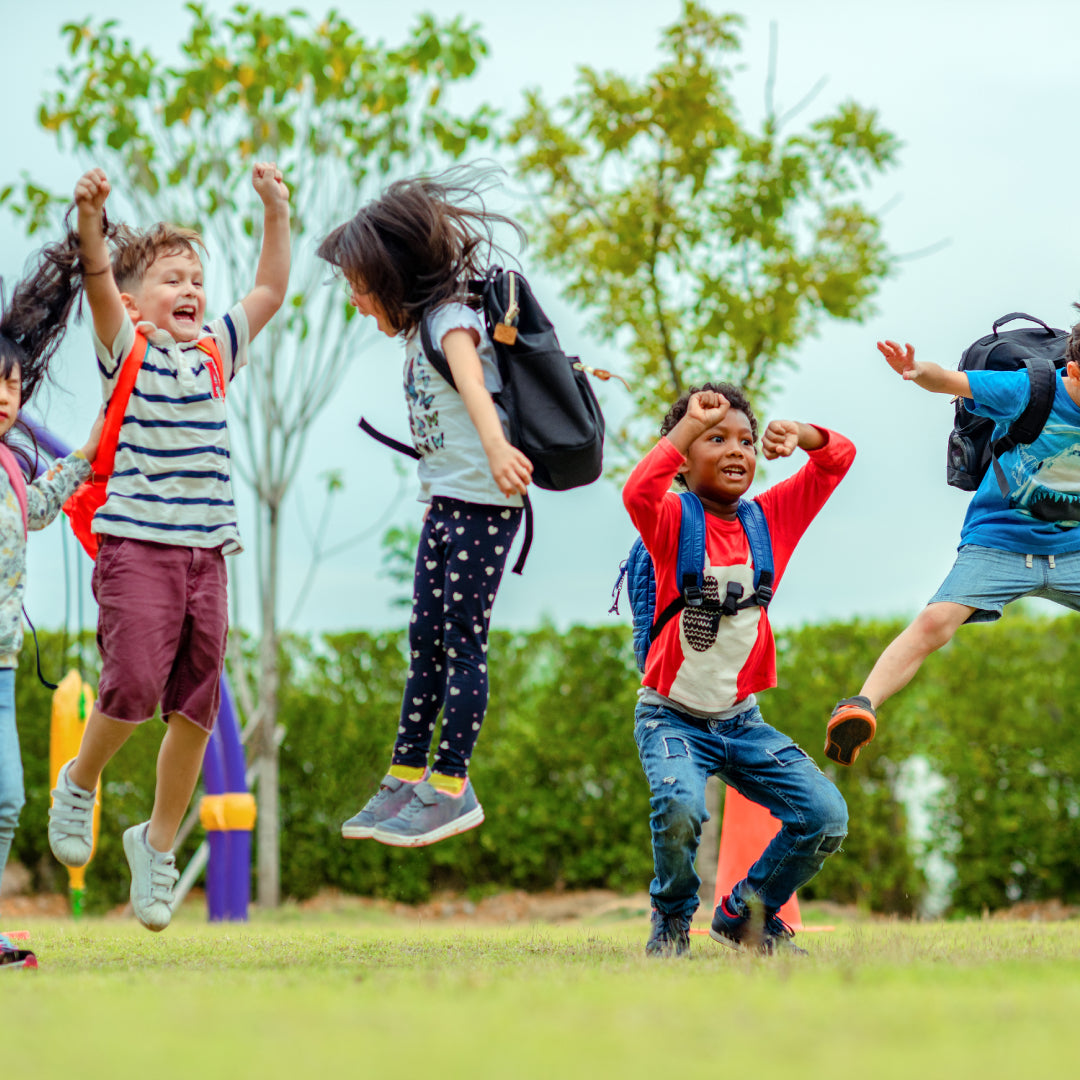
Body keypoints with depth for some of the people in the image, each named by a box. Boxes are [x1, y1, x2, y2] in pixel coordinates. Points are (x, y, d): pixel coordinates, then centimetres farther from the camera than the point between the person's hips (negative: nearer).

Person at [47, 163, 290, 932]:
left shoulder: (215, 353, 14)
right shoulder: (128, 351, 0)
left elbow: (271, 290, 13)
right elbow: (98, 284, -17)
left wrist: (275, 211, 4)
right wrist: (92, 219, -33)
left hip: (206, 551, 5)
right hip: (136, 546, -5)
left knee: (196, 705, 3)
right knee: (135, 683, -18)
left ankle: (159, 841, 18)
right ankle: (79, 786, 11)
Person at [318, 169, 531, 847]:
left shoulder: (451, 317, -14)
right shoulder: (424, 327, 14)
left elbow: (472, 382, -35)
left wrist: (495, 447, -52)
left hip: (484, 504, -9)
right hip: (444, 503, 9)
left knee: (464, 641, -6)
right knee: (426, 641, 9)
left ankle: (451, 787, -3)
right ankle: (407, 779, 14)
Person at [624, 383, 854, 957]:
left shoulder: (771, 517, 4)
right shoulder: (674, 521, -9)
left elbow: (840, 458, 6)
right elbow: (638, 492, -33)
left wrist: (801, 434, -14)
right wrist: (690, 422, -28)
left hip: (741, 720, 5)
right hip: (672, 716, -5)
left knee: (827, 817, -10)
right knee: (680, 807, -33)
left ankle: (747, 910, 16)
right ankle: (672, 920, -1)